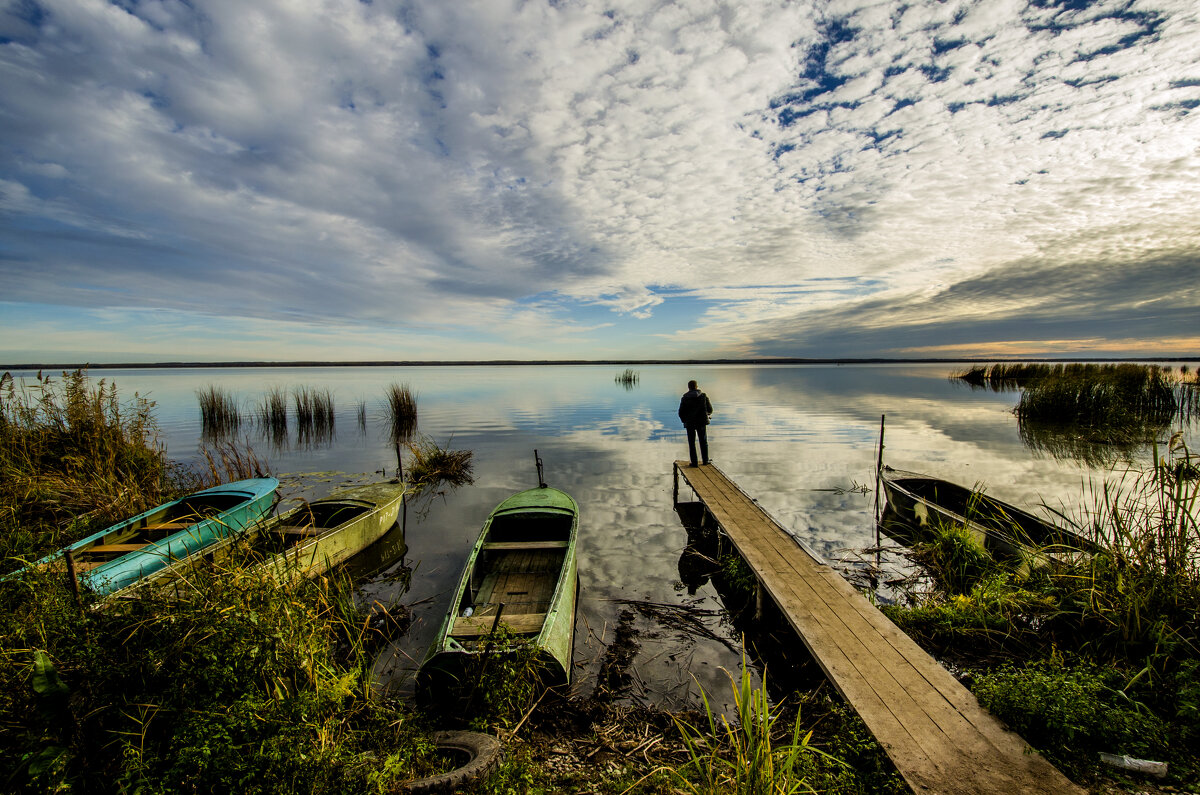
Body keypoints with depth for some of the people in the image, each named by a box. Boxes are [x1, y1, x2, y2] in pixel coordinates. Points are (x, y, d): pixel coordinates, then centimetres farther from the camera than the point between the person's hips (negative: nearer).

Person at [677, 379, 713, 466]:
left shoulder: (684, 398, -4)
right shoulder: (703, 396, -3)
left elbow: (681, 413, -2)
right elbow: (710, 409, 3)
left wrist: (685, 421, 16)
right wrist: (708, 414, 26)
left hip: (690, 423, -1)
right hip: (702, 422, 1)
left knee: (692, 443, 6)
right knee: (703, 442, 15)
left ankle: (694, 462, 4)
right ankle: (705, 460, 20)